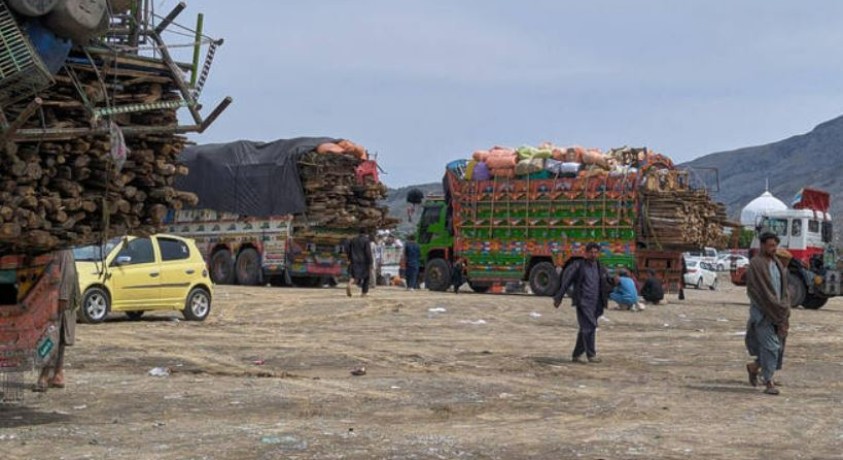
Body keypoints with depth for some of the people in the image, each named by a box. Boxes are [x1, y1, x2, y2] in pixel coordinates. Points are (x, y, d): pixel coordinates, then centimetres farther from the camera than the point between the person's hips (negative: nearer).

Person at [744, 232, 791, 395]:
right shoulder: (756, 264, -12)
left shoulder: (776, 262, 13)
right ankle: (769, 382, -2)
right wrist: (778, 309, -16)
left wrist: (785, 311, 4)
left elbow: (782, 288, 13)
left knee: (778, 345, 10)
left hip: (778, 312, 7)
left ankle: (754, 366, 31)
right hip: (762, 312, -7)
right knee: (770, 345, -9)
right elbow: (761, 291, -17)